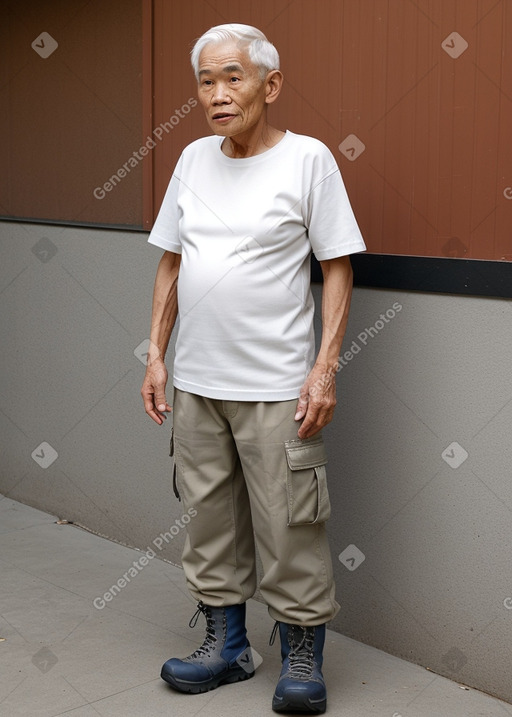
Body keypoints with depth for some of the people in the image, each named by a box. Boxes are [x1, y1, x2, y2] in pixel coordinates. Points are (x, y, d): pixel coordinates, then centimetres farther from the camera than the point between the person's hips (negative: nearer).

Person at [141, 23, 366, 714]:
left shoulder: (308, 159, -6)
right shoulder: (194, 159, 9)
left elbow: (337, 269, -6)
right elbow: (171, 263, 14)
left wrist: (326, 368, -13)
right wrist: (155, 355, 9)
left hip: (276, 389, -5)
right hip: (195, 383, 5)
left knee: (289, 530, 0)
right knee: (210, 520, 14)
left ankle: (302, 657, 18)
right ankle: (225, 645, 30)